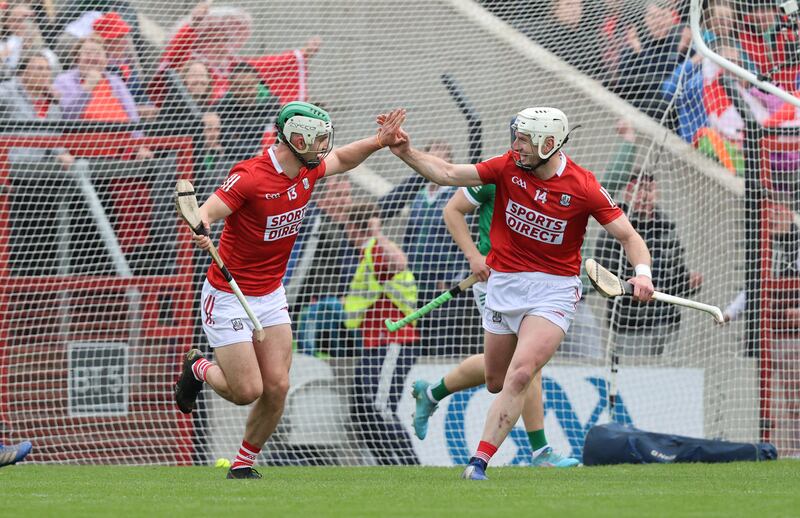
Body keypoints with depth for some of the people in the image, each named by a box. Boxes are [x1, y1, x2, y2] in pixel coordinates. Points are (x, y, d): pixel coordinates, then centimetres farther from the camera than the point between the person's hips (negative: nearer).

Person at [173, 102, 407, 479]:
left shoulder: (308, 172, 1)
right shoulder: (250, 177, -23)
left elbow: (342, 159, 22)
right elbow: (206, 212, -30)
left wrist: (378, 142, 5)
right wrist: (199, 227, -53)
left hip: (271, 297, 7)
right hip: (228, 298, -7)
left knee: (277, 387, -4)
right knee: (247, 391, -8)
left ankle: (244, 463, 14)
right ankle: (199, 369, 24)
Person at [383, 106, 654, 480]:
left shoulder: (583, 188, -13)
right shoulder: (509, 167, -4)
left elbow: (629, 236, -9)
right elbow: (449, 174, -5)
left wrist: (642, 272, -27)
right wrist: (407, 153, -18)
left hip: (554, 290, -4)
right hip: (504, 284, 4)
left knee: (520, 375, -22)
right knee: (496, 382, 12)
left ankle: (479, 461, -21)